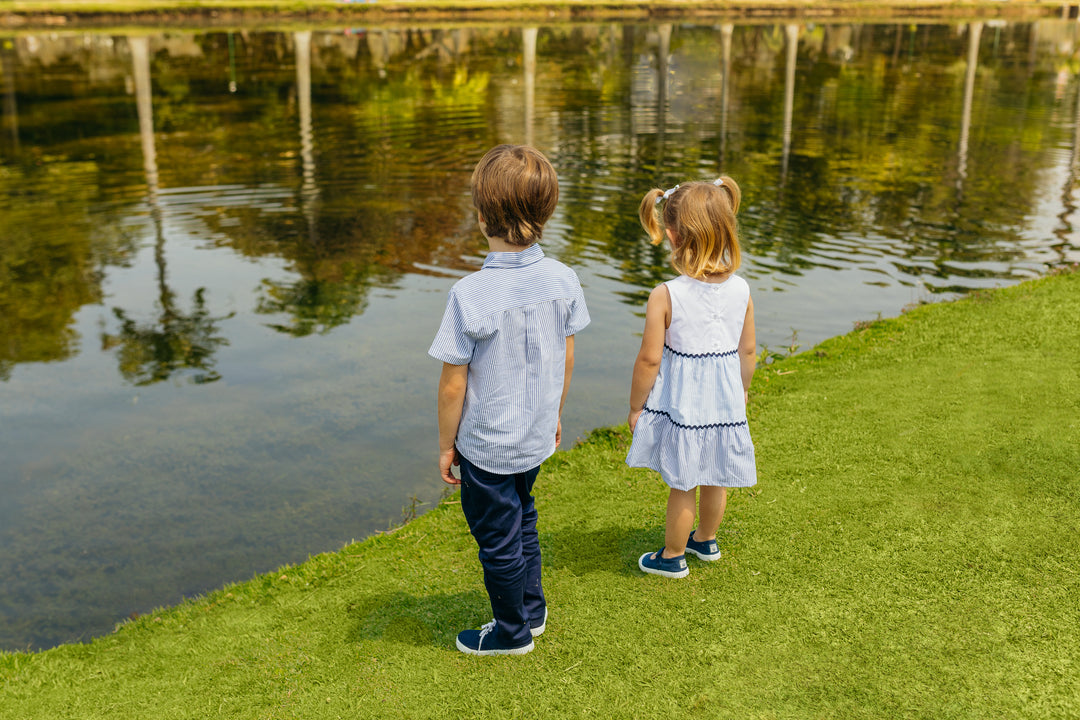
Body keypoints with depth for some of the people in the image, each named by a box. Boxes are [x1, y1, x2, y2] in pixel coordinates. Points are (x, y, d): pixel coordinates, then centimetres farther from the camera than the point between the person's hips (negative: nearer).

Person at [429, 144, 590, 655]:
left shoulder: (471, 293, -26)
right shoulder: (563, 279, -10)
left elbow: (453, 384, -19)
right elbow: (566, 356, 3)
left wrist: (446, 444, -5)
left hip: (486, 445, -6)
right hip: (537, 438, 6)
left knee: (498, 539, 14)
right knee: (522, 522, 28)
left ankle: (513, 633, 34)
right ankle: (532, 610, 44)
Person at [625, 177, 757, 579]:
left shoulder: (665, 296, -21)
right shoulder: (741, 290, -8)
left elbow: (649, 359, -17)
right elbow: (748, 351, 3)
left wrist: (636, 405, -2)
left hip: (682, 404, -4)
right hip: (725, 401, 5)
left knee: (682, 484, 12)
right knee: (716, 478, 23)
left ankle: (672, 557, 31)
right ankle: (706, 540, 46)